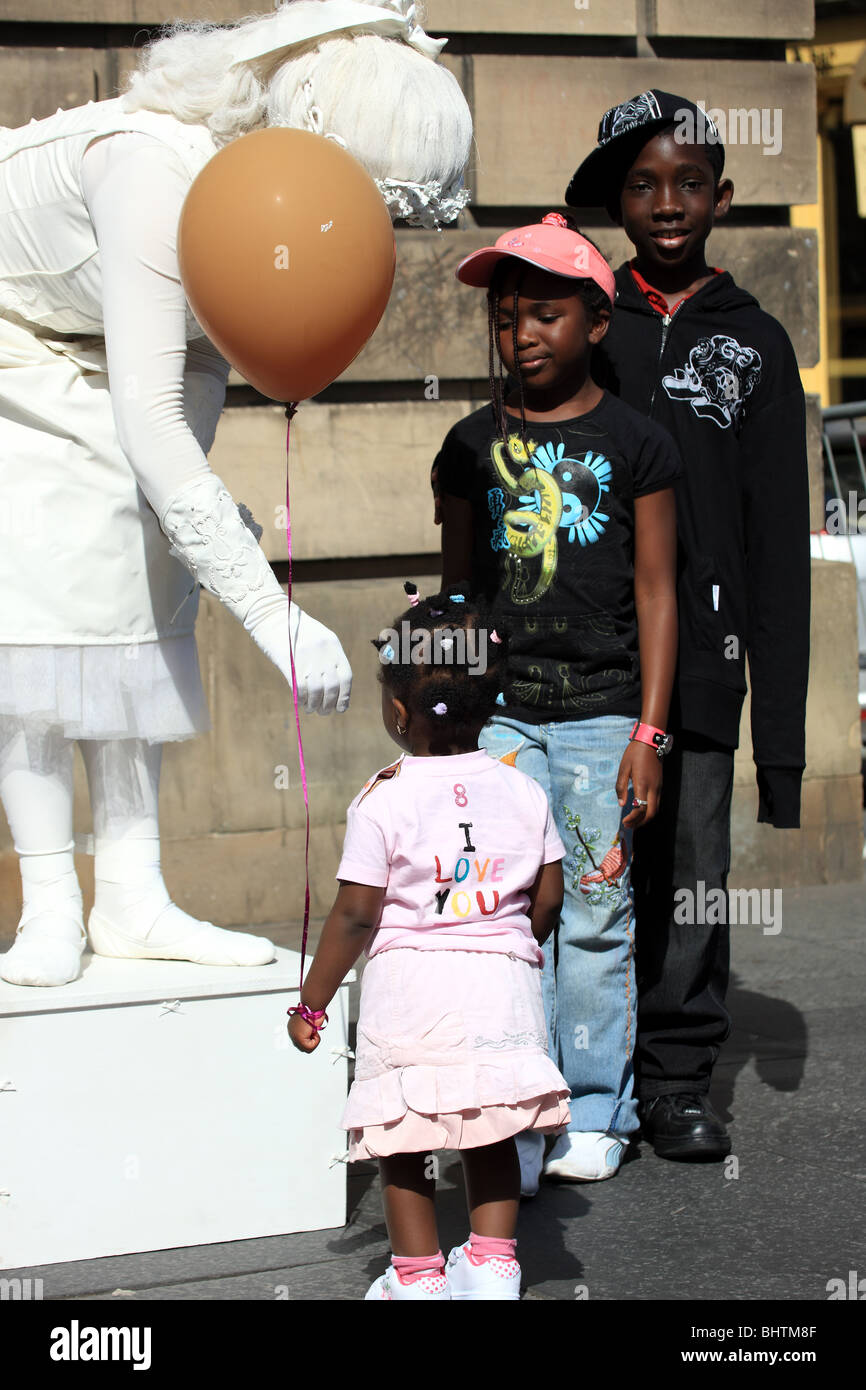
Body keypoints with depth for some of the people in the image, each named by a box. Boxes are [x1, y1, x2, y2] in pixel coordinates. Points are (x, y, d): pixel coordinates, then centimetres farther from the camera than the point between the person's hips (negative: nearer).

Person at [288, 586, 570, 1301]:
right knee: (494, 1136, 16)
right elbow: (548, 898, 7)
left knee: (402, 1139, 9)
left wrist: (312, 1002, 1)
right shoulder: (523, 792, 2)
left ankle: (418, 1276, 14)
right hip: (502, 979, 4)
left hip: (408, 981, -3)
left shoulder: (384, 801, -10)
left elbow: (356, 914, -9)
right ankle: (493, 1265, 17)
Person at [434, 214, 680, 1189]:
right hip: (500, 713, 2)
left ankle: (596, 1114, 15)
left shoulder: (634, 444, 2)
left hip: (601, 712, -1)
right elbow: (457, 590, 13)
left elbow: (655, 593, 2)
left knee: (595, 917, 3)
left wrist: (647, 732, -4)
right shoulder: (473, 446, 8)